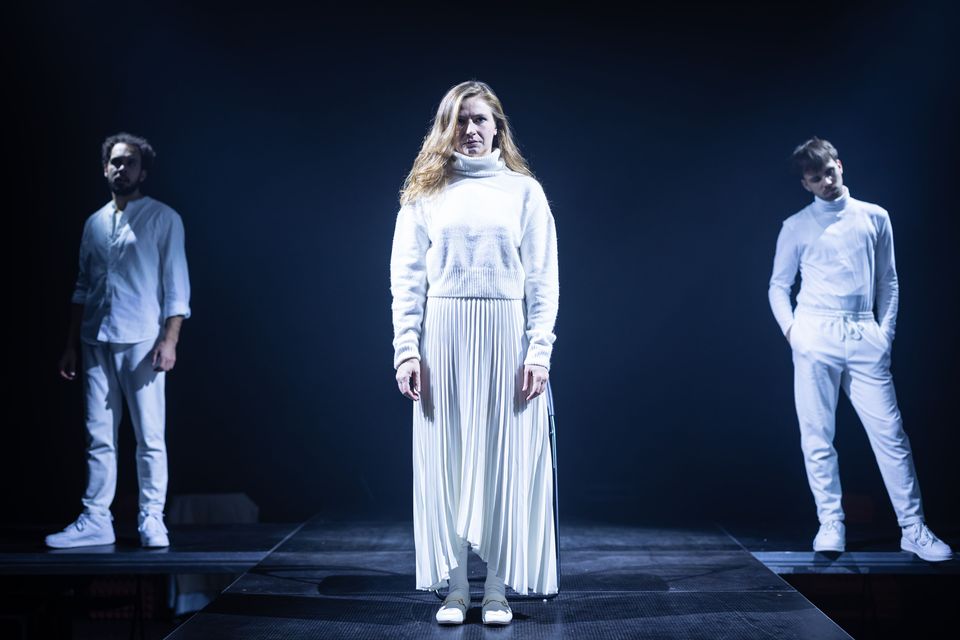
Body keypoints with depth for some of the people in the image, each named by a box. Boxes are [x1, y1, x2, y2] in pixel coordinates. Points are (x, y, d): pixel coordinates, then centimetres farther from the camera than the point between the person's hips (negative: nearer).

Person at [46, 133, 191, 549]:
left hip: (142, 342, -5)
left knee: (150, 438, -1)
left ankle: (151, 520, 6)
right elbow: (82, 288, 17)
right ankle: (95, 521, 10)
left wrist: (169, 339, -13)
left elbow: (176, 285, -4)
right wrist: (72, 344, 13)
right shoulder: (94, 223, 16)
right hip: (97, 343, 5)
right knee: (98, 437, 5)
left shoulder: (163, 219, 1)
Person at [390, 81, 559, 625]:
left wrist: (540, 350, -8)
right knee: (447, 460, 3)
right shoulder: (425, 192, 8)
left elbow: (543, 279, 1)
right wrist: (406, 349, -6)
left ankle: (497, 589, 12)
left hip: (506, 339, -1)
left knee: (504, 459, 3)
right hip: (443, 339, 1)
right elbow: (406, 277, 3)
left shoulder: (524, 190, 5)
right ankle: (455, 588, 13)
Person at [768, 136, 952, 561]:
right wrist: (790, 329, -3)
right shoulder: (796, 227, 7)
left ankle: (913, 529, 4)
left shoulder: (875, 218, 12)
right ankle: (831, 525, 8)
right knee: (817, 435, -2)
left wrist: (886, 330, 5)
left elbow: (888, 282, 15)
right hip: (815, 334, -1)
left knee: (890, 432, -2)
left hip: (865, 336, 1)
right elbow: (778, 285, 11)